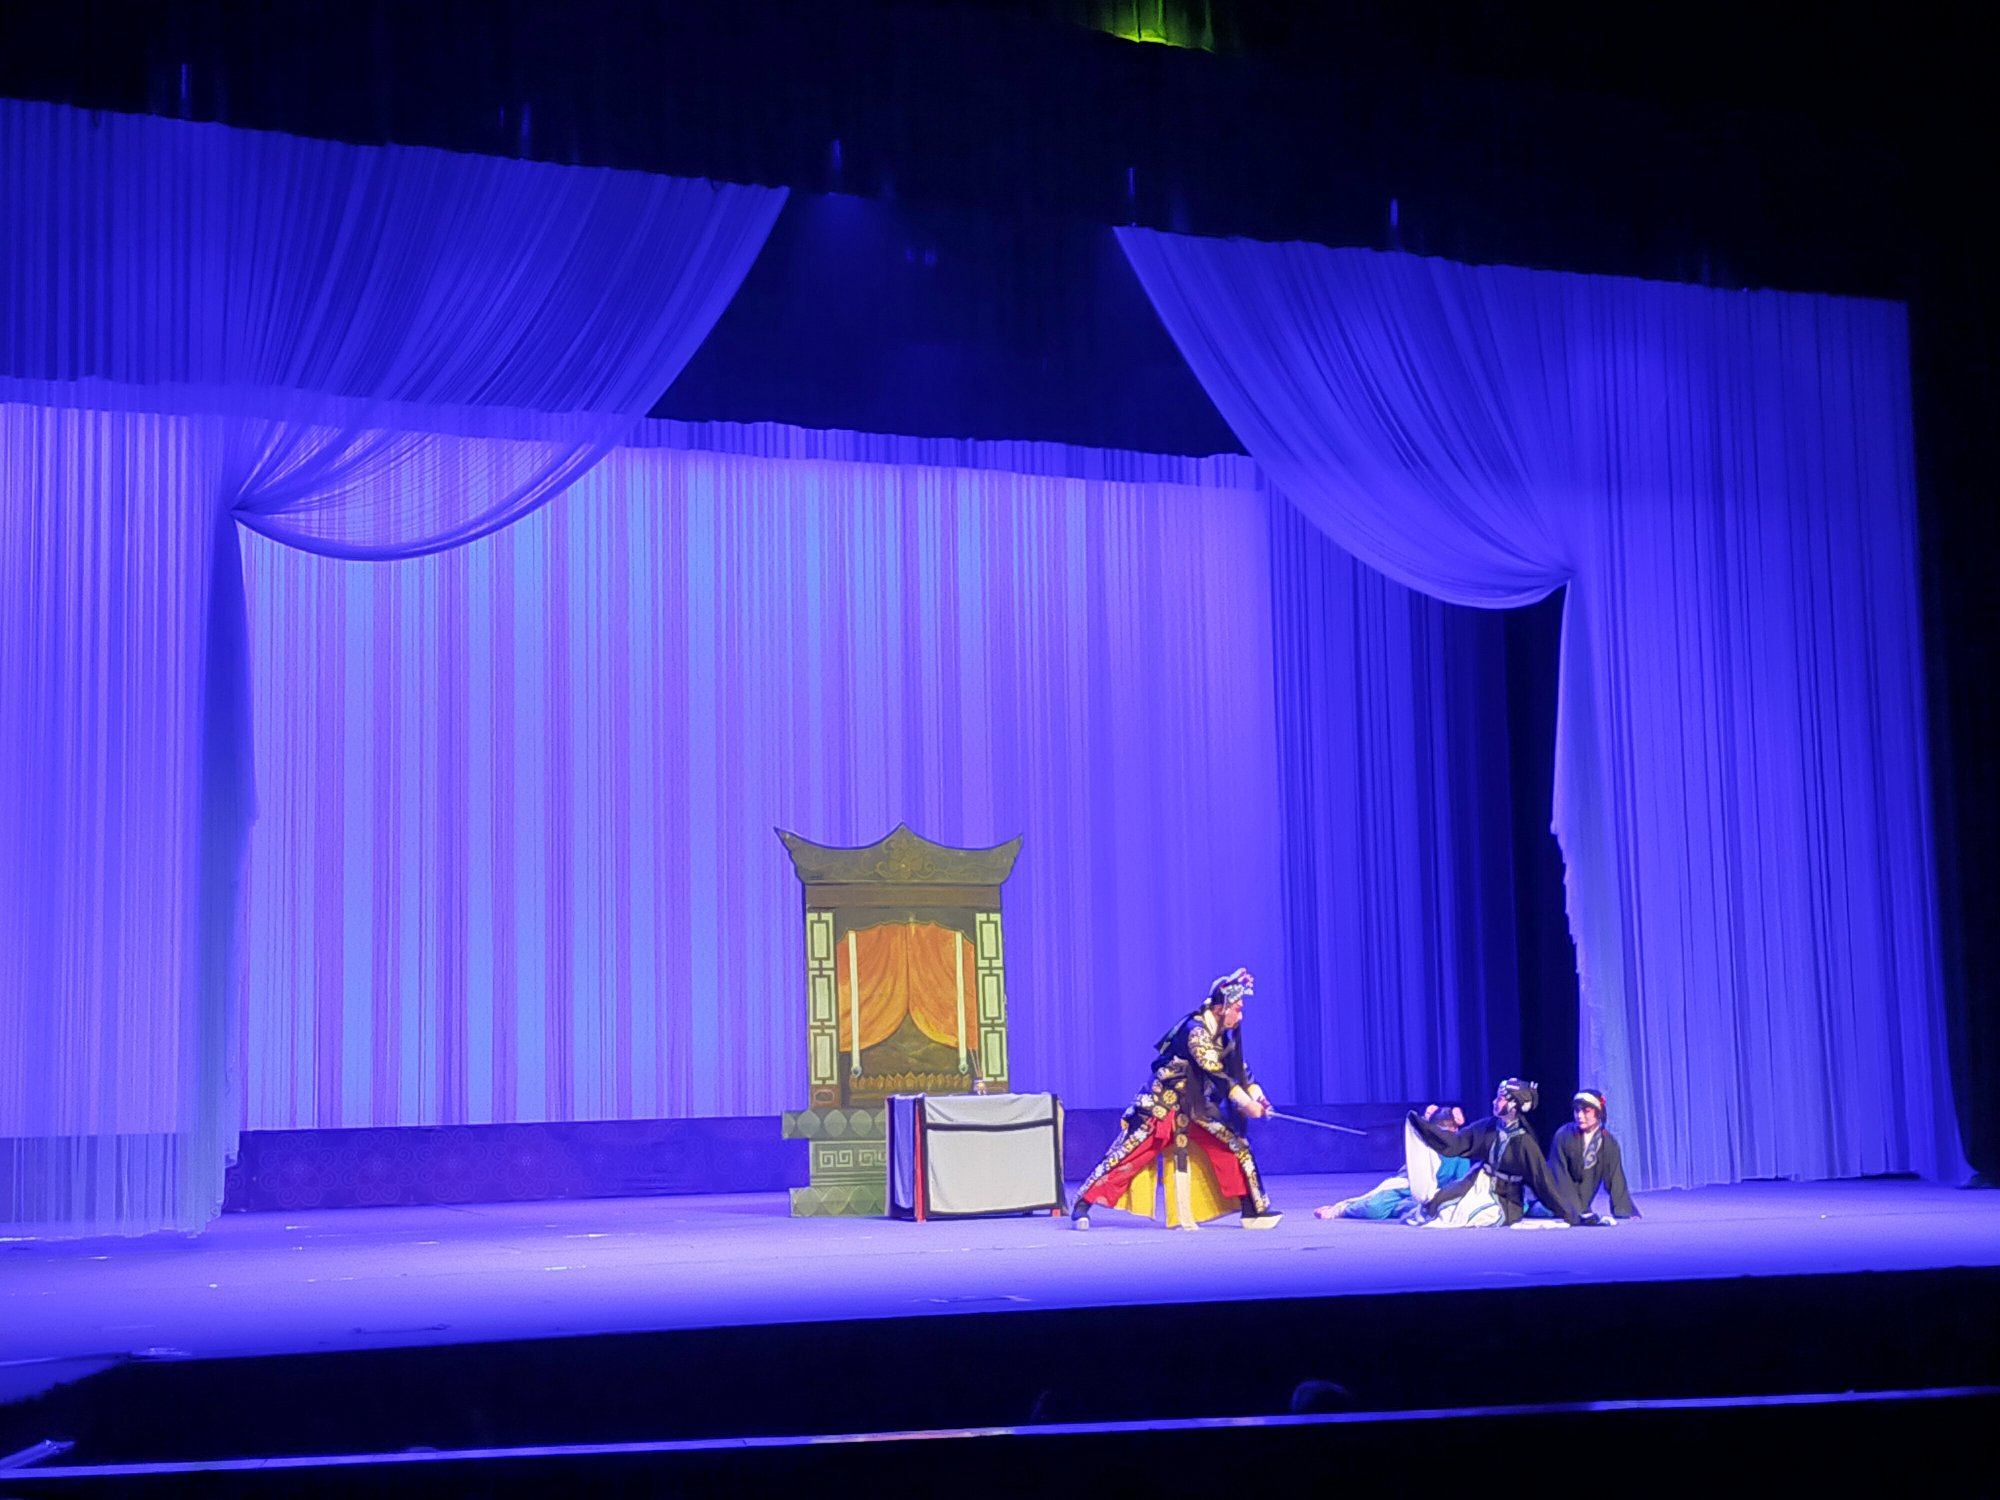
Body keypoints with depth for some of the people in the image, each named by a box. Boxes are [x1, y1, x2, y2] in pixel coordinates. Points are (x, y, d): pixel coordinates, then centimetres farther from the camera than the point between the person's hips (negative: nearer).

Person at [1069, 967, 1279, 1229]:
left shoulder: (1223, 1035, 3)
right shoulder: (1195, 1030, -23)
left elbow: (1239, 1069, 9)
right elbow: (1215, 1073, -29)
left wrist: (1256, 1095, -8)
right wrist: (1247, 1104, -31)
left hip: (1196, 1105, 8)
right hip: (1163, 1104, -8)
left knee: (1235, 1145, -1)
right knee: (1130, 1152, -10)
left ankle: (1252, 1209, 5)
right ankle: (1083, 1205, -4)